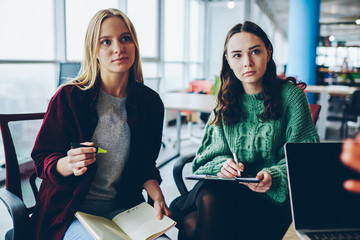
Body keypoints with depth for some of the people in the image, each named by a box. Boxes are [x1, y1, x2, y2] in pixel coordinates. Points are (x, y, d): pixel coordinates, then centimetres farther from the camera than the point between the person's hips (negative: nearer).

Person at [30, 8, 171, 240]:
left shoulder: (151, 102, 2)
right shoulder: (69, 97, -9)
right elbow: (42, 160, -3)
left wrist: (156, 195, -7)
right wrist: (69, 164, -26)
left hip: (123, 208, 4)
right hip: (70, 210, -3)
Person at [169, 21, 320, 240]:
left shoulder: (290, 95, 1)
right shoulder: (226, 101, 12)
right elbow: (211, 154, 12)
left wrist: (273, 176, -21)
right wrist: (222, 165, -12)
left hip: (271, 197, -3)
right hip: (226, 188, 3)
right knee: (207, 198, -32)